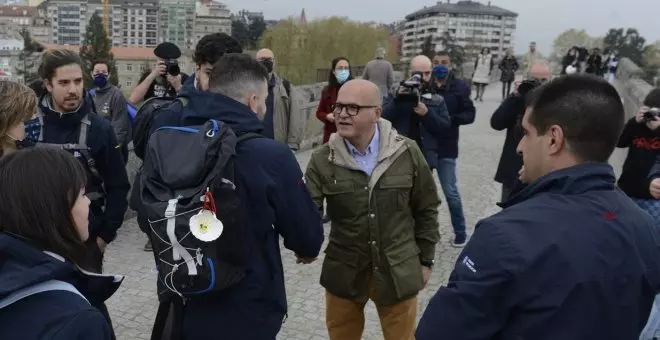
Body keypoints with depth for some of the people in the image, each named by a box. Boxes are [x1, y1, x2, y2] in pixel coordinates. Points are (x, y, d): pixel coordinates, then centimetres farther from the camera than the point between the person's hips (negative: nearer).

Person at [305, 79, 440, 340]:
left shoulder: (407, 153, -8)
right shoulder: (322, 160, -8)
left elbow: (426, 210, 2)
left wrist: (425, 259, 5)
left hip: (399, 272, 0)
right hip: (343, 273, 1)